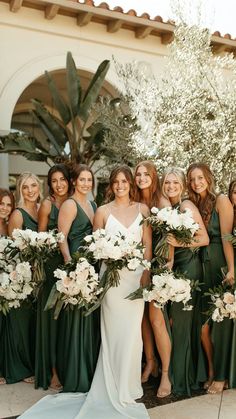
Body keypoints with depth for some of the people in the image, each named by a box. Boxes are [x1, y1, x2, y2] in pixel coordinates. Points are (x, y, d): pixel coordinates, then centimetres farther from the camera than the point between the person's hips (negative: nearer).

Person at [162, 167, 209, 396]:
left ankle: (182, 378, 11)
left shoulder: (187, 206, -9)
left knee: (180, 319, -3)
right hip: (173, 267, 7)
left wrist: (180, 243, -22)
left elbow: (204, 238, -12)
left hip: (188, 266, -7)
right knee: (174, 319, 11)